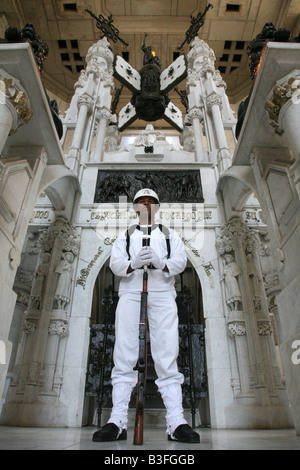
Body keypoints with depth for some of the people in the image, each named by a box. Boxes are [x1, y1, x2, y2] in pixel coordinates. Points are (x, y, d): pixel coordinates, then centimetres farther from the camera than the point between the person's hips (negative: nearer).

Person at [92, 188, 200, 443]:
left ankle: (176, 422, -7)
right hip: (130, 293, 1)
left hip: (162, 294, 0)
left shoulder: (170, 235, 21)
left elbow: (181, 260, 5)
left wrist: (160, 263, -16)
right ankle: (118, 421, -3)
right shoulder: (125, 236, 22)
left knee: (167, 355, -8)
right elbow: (115, 263, 7)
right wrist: (134, 263, -15)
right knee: (124, 354, -6)